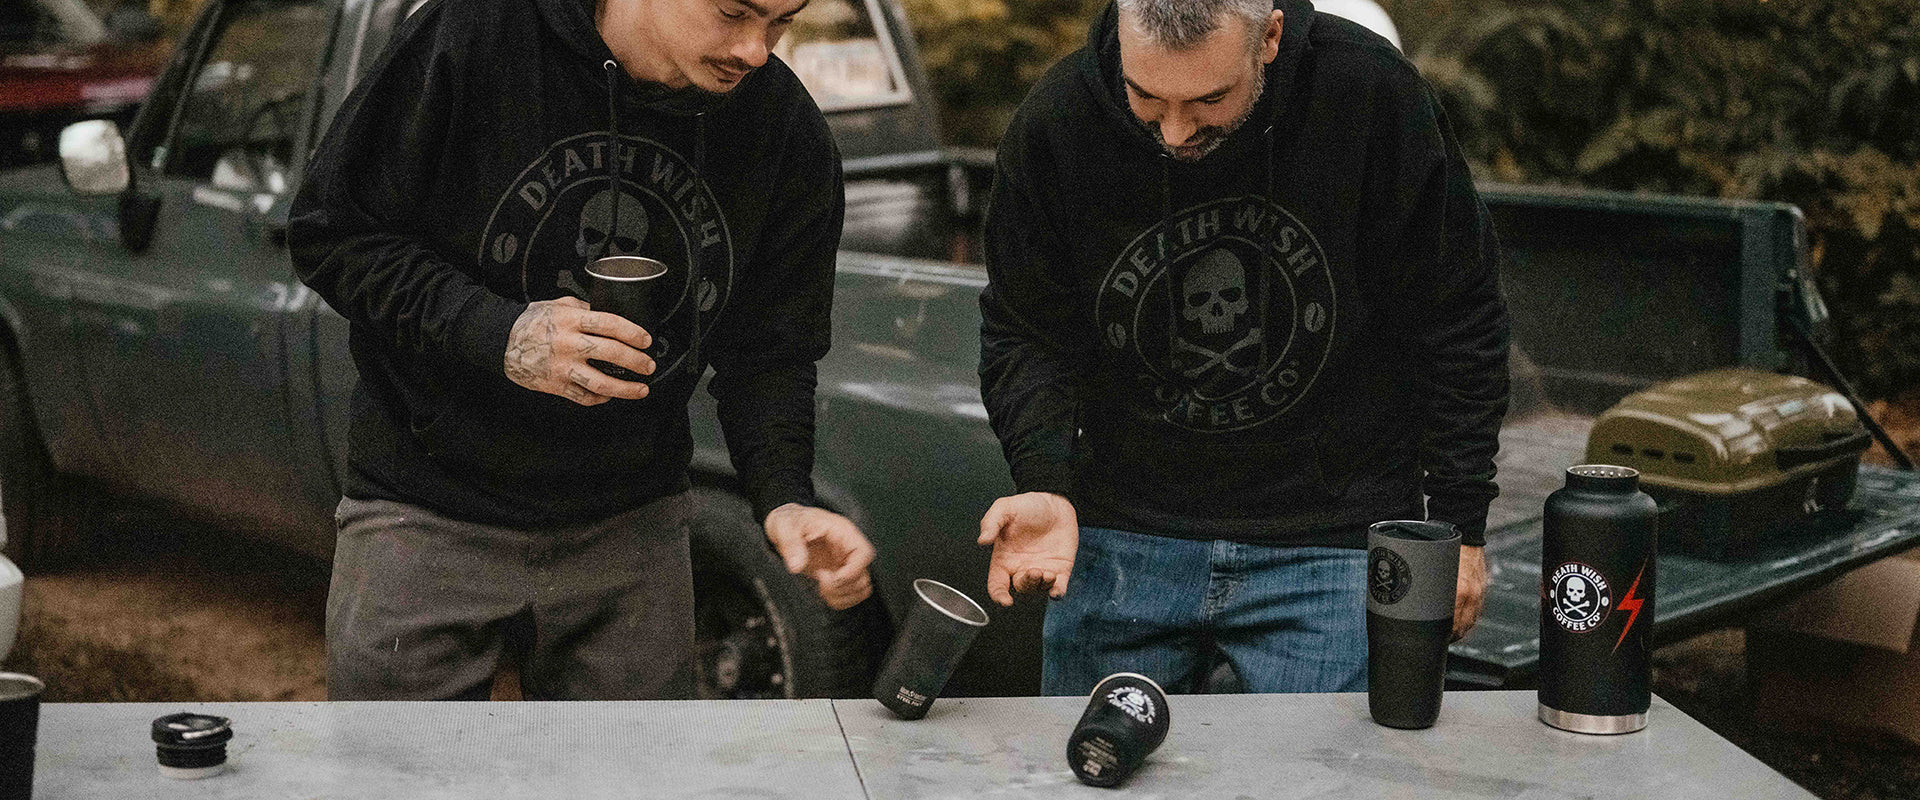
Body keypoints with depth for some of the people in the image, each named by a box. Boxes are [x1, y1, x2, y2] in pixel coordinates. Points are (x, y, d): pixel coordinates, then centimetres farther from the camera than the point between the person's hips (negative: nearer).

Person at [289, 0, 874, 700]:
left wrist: (784, 497, -19)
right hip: (431, 514, -2)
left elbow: (769, 351, 0)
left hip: (630, 533, 3)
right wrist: (491, 332, -26)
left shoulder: (790, 134, -8)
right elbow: (329, 232, -12)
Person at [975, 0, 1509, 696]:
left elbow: (1455, 323, -4)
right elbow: (1025, 331, -1)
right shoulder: (1054, 123, -11)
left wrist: (1460, 525, -2)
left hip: (1331, 547, -2)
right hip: (1121, 536, 2)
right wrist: (1044, 483, -19)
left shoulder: (1375, 94, -15)